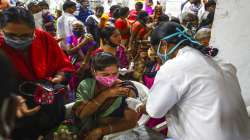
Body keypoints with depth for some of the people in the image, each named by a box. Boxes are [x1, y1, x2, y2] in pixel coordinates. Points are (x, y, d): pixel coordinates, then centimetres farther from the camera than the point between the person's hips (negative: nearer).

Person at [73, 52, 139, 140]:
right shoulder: (86, 85, -4)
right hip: (84, 131, 1)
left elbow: (131, 121, -15)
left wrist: (99, 131, -20)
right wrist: (105, 95, -21)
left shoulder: (126, 89, -11)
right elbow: (80, 114, -13)